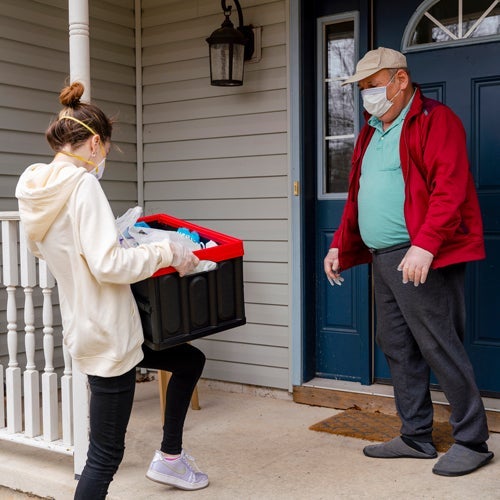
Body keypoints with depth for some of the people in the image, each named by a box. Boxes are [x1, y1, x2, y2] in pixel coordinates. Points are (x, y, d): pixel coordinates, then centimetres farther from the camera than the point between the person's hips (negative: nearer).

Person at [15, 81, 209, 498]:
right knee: (106, 455, 1)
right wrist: (166, 252, -16)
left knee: (191, 361, 25)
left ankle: (170, 458, 36)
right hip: (108, 334, -10)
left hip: (87, 327, 10)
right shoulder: (83, 184, -21)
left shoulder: (34, 189, 6)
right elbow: (107, 264, -28)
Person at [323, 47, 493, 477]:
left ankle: (472, 441, 8)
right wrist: (340, 246, 19)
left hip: (421, 259, -9)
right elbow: (356, 197, 25)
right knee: (397, 348, 11)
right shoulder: (370, 133, 20)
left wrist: (424, 245, -27)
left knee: (439, 348, -5)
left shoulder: (435, 120, -6)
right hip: (383, 259, 9)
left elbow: (449, 189, -18)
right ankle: (417, 437, 22)